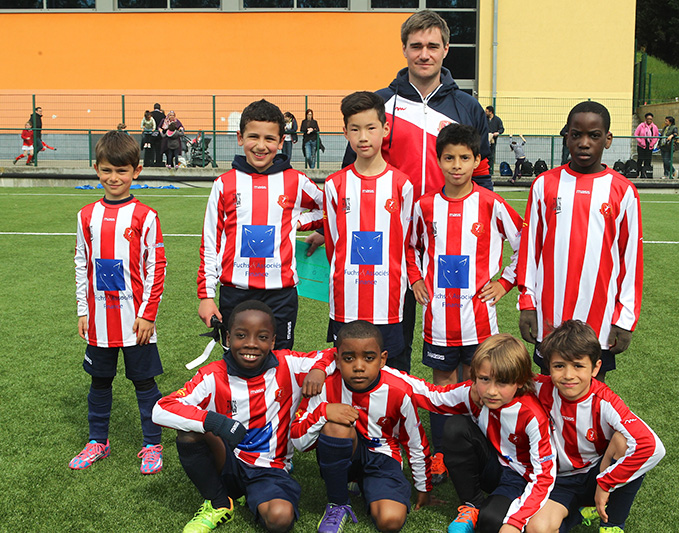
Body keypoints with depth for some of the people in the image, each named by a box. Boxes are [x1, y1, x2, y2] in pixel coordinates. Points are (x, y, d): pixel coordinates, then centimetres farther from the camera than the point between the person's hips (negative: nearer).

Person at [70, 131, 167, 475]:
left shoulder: (145, 217, -6)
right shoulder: (87, 216, 6)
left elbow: (156, 267, -6)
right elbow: (81, 265, 11)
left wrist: (148, 314, -9)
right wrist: (83, 311, 8)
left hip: (134, 319, -4)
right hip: (99, 319, 4)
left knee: (144, 382, 5)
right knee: (100, 381, 15)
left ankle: (152, 446, 18)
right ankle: (98, 441, 31)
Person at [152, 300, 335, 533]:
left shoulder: (288, 366, -8)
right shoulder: (213, 376, -11)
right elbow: (160, 410, -20)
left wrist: (318, 369, -24)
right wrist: (212, 420, -35)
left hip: (271, 468, -2)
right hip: (226, 464, 3)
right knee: (189, 432, -25)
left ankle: (258, 500, 3)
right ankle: (217, 503, -3)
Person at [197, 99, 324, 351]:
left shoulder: (295, 182, 2)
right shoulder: (224, 184, 3)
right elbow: (210, 243, 5)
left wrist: (297, 222, 0)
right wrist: (206, 295, 2)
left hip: (280, 294, 0)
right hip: (234, 293, 1)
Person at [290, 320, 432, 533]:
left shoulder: (398, 392, -18)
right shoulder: (328, 386, -17)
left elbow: (416, 444, -2)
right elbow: (299, 441, -13)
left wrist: (423, 488, 10)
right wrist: (323, 411, -30)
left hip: (381, 457, -1)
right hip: (341, 458, 1)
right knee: (337, 426, -34)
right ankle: (338, 505, -12)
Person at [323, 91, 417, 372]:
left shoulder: (401, 184, 0)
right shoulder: (335, 185, 3)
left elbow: (407, 242, 9)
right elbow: (332, 242, 11)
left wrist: (415, 279, 12)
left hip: (387, 306, -1)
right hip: (345, 305, 1)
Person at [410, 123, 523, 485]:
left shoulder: (491, 204, -5)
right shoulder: (425, 205, 2)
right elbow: (412, 246, 20)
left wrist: (505, 281, 0)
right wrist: (415, 280, 9)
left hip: (477, 314, -2)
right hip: (438, 313, 2)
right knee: (442, 383, 11)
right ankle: (439, 455, 25)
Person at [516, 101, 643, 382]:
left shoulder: (623, 191, -1)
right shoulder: (544, 184, 2)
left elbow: (631, 258, 1)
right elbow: (529, 247, 5)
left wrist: (625, 320, -1)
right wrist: (527, 304, 2)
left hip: (600, 322, -1)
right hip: (549, 318, 1)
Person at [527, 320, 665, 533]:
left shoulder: (604, 403, -22)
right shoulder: (542, 389, -16)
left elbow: (652, 447, -34)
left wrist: (605, 484, -28)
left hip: (597, 474, -1)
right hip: (562, 481, 1)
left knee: (624, 438, -31)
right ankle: (578, 510, 7)